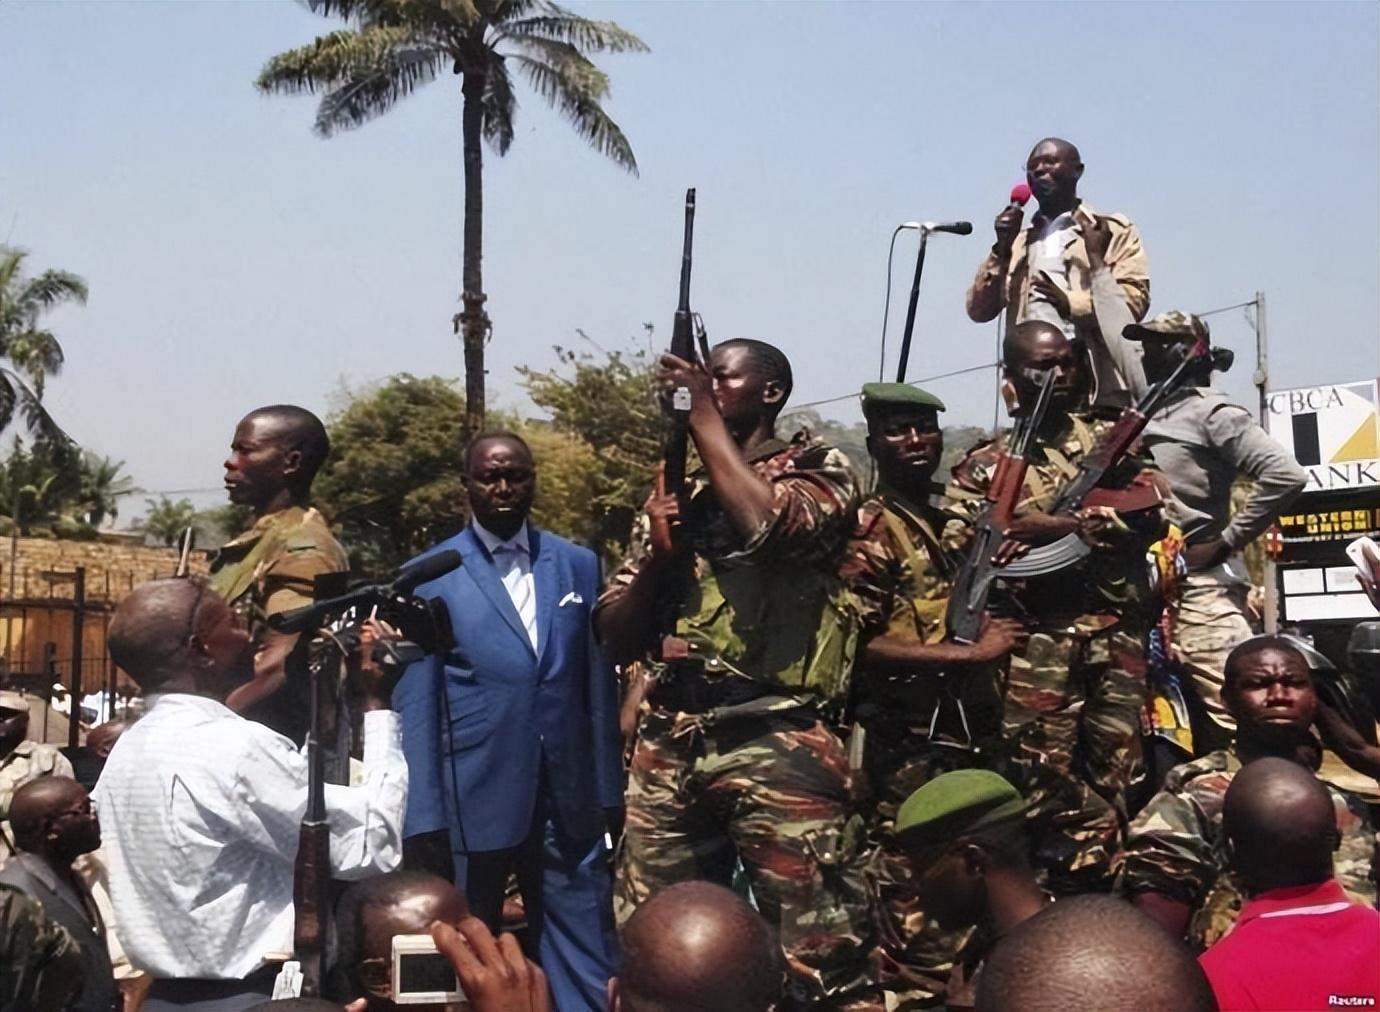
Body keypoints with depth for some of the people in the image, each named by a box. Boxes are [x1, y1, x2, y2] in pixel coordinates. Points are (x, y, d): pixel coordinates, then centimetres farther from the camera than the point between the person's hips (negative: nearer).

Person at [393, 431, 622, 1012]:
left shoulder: (580, 565, 7)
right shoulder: (430, 576, -1)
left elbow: (599, 686, 9)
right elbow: (416, 704, -2)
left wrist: (608, 789, 6)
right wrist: (425, 813, -6)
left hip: (569, 798, 2)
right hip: (474, 798, -2)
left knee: (587, 965, 7)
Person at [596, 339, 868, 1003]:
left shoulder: (820, 469, 5)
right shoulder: (678, 493, 18)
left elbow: (764, 523, -20)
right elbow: (617, 638, 15)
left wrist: (704, 414, -7)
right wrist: (658, 553, -3)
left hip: (778, 744, -5)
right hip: (667, 746, 5)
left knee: (814, 954, -5)